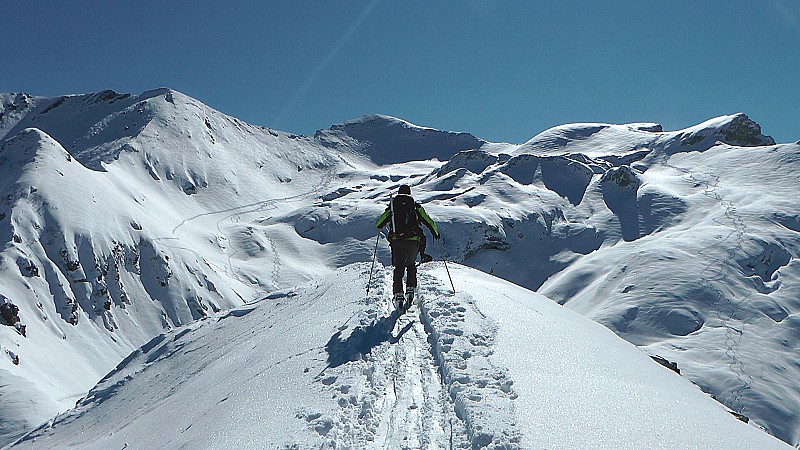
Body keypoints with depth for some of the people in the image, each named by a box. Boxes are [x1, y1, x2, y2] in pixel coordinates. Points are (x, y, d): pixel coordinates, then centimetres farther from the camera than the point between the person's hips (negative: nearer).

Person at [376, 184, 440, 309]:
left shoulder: (392, 207, 10)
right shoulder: (415, 207, 9)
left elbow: (378, 224, 13)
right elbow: (429, 222, 7)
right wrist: (435, 233, 24)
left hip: (396, 241, 0)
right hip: (413, 240, 0)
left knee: (398, 268, 8)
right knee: (411, 265, 21)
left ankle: (398, 294, -7)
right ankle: (410, 290, 6)